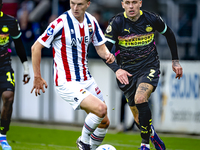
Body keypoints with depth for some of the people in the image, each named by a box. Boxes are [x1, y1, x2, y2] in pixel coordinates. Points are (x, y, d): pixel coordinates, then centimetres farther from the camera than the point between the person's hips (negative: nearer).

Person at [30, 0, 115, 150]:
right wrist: (37, 77, -9)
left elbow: (100, 47, 13)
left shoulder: (91, 21, 2)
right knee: (101, 109, -25)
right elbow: (36, 47, -11)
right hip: (67, 83, -7)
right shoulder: (61, 23, -18)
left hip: (87, 80, 7)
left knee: (104, 122, 9)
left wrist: (107, 54, -12)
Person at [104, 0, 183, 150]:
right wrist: (116, 69, -28)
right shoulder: (117, 22, -10)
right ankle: (151, 133, 36)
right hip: (127, 71, 2)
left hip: (149, 67, -2)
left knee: (140, 99, -28)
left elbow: (169, 34, 14)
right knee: (138, 115, 4)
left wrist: (175, 61, 16)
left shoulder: (152, 19, -6)